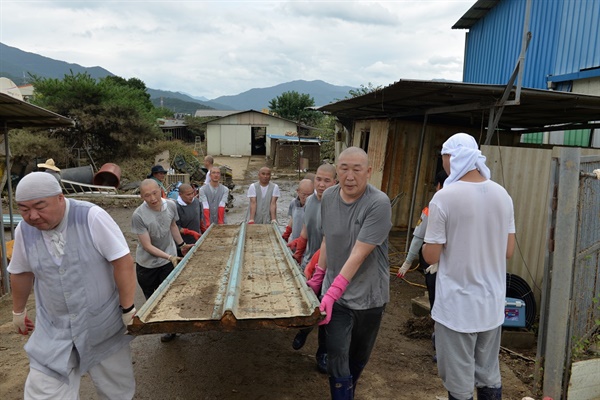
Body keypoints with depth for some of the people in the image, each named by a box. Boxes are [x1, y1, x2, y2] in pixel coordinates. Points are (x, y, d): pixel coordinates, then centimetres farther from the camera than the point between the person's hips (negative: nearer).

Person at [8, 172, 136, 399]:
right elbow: (22, 273, 12)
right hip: (53, 331, 3)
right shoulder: (24, 230, -5)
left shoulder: (92, 217, -19)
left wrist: (127, 308, -14)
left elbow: (123, 262, -17)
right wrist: (18, 311, 24)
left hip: (104, 325, -2)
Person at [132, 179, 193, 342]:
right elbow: (147, 246, -23)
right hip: (146, 264, -2)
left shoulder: (171, 205, -13)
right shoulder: (138, 215, -27)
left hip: (169, 259, 2)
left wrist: (182, 245, 18)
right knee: (151, 298, 19)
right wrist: (169, 257, -32)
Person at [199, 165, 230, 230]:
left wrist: (220, 223, -19)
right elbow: (205, 208, -13)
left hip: (220, 224, 1)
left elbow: (221, 206, -10)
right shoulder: (203, 189, -3)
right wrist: (208, 224, -23)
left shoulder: (225, 190, 1)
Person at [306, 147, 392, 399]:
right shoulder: (328, 197, -3)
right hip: (335, 293, 3)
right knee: (337, 359, -1)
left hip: (368, 295, -2)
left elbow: (359, 254, -25)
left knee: (359, 357, 19)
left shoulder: (379, 203, -21)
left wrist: (333, 291, -28)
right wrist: (317, 278, 11)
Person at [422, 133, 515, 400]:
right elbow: (508, 250, 7)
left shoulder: (444, 198, -17)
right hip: (492, 303, 6)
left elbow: (431, 256, -13)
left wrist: (427, 242, 7)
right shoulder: (502, 195, 0)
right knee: (489, 376, 21)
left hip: (457, 305, -5)